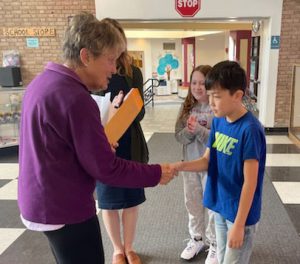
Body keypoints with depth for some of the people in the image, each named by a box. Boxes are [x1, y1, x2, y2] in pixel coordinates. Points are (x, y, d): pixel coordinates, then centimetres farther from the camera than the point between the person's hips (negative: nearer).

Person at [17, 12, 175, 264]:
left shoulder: (42, 82, 3)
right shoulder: (75, 99, -26)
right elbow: (106, 169, -22)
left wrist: (98, 145, 5)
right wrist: (156, 173, -11)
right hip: (65, 211, -9)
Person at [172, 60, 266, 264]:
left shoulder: (250, 129, -24)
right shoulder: (218, 121, -1)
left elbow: (250, 182, -22)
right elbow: (207, 160, 2)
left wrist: (239, 225, -19)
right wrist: (180, 166, -17)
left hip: (241, 211, -7)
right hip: (220, 205, 7)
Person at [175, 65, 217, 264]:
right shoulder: (187, 107, 0)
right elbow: (178, 136, -2)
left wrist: (199, 130, -30)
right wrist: (188, 131, -22)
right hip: (190, 164, 5)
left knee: (213, 206, 11)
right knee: (193, 204, 19)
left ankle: (214, 244, 32)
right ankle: (196, 239, 40)